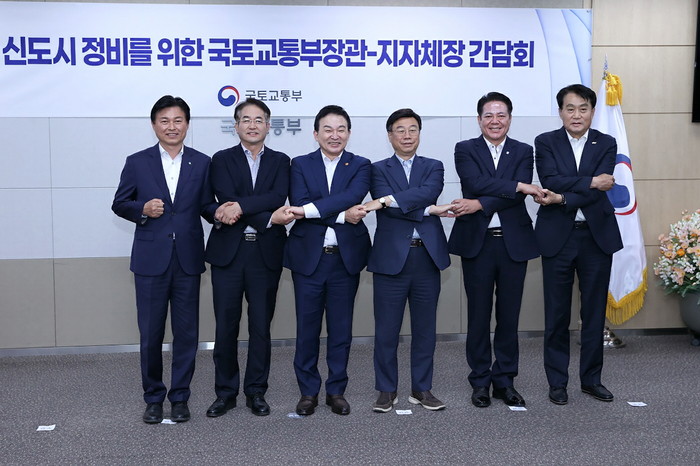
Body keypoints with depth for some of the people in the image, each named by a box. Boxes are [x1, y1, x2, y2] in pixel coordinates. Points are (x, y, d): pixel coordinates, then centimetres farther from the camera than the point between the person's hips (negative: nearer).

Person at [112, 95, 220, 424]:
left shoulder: (202, 163, 5)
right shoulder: (137, 163, 3)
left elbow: (207, 205, 7)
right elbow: (119, 204, 7)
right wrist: (142, 209, -12)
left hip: (188, 261, 1)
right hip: (150, 261, -1)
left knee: (186, 333, 7)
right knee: (150, 334, 6)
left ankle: (180, 397, 21)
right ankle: (153, 397, 22)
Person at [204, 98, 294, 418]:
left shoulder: (280, 161, 9)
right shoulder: (222, 160, 6)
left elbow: (278, 197, -9)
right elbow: (227, 200, -10)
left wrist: (241, 206, -22)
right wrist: (268, 218, -18)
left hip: (266, 254, 1)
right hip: (228, 252, -1)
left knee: (261, 326, 6)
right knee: (225, 326, 4)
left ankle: (256, 392, 20)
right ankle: (225, 392, 18)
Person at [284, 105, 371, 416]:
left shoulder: (360, 166, 4)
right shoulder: (300, 165, 4)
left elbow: (352, 197, -17)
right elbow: (299, 205, -12)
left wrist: (310, 209, -25)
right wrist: (341, 216, -20)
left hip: (346, 258, 0)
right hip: (308, 257, 0)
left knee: (341, 328, 7)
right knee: (306, 328, 6)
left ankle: (336, 390, 21)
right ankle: (308, 391, 20)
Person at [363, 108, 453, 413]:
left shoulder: (433, 168, 12)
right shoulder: (378, 169, 7)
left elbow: (429, 192, -11)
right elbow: (385, 205, -11)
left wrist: (390, 200, -22)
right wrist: (428, 210, -14)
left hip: (427, 256, 2)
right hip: (391, 258, -2)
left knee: (425, 327, 9)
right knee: (386, 329, 3)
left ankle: (422, 389, 21)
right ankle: (386, 390, 16)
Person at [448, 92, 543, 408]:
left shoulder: (523, 152, 8)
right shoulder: (465, 150, 4)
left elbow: (519, 197, -8)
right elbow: (476, 183, -15)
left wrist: (480, 204, -18)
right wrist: (517, 185, -16)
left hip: (514, 242, 2)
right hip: (476, 241, -1)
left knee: (509, 315, 7)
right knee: (478, 315, 5)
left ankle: (505, 381, 19)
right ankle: (480, 381, 16)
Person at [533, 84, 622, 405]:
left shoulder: (606, 144, 4)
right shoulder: (545, 143, 1)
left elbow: (600, 191, -10)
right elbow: (551, 181, -15)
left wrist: (562, 199, -20)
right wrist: (590, 182, -16)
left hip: (597, 236, 2)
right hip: (557, 237, -1)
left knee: (595, 312, 9)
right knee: (557, 314, 5)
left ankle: (591, 379, 23)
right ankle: (557, 382, 17)